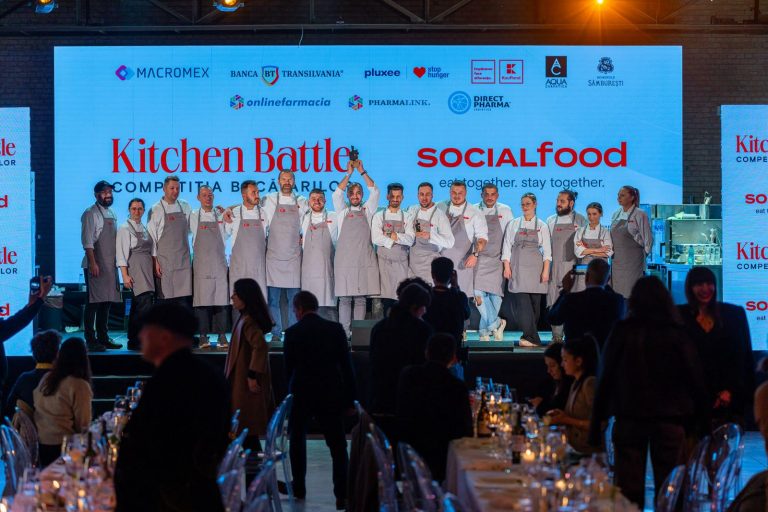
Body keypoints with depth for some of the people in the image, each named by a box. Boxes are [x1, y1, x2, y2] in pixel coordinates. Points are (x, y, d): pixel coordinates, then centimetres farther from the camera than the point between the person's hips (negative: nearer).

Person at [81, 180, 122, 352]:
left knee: (106, 302, 11)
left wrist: (117, 262, 16)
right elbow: (87, 241, -14)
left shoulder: (112, 214, 16)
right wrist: (93, 263, -20)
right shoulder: (91, 214, -8)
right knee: (94, 302, -7)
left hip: (110, 265, 8)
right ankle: (91, 340, -5)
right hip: (95, 265, -8)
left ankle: (103, 338, 18)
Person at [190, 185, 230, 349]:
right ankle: (203, 336, -1)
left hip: (219, 262, 1)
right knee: (202, 299, -5)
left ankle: (222, 336, 0)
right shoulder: (194, 216, 7)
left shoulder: (220, 215, 8)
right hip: (201, 262, -1)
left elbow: (224, 236, 14)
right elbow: (195, 236, 14)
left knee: (221, 299, -3)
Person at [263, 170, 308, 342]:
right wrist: (264, 242, 2)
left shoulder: (302, 202, 9)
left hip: (294, 256, 1)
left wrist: (303, 238, 2)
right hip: (274, 255, -1)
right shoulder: (269, 200, 5)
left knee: (294, 297, -1)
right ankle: (276, 332, 3)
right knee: (273, 297, -2)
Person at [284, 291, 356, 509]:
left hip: (301, 395, 0)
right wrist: (350, 399, 4)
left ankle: (299, 489, 24)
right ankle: (342, 495, -8)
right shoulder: (335, 329, -2)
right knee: (338, 446, 2)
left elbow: (288, 368, 1)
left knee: (297, 440, 21)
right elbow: (346, 365, -2)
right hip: (331, 396, 0)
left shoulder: (292, 332, -5)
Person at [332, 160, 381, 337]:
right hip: (344, 260, -1)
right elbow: (337, 194, -2)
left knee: (360, 299, 0)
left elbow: (374, 192, 4)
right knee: (344, 298, -3)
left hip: (364, 260, 1)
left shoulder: (367, 211, 15)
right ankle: (344, 333, -2)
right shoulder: (343, 211, 13)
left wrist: (362, 172, 0)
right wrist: (349, 173, -4)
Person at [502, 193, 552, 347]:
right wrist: (507, 267, -1)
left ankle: (529, 337, 8)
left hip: (535, 266, 0)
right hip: (518, 267, 0)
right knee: (522, 301, -13)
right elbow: (507, 246, 9)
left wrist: (546, 270, -3)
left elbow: (547, 250, 6)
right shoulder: (513, 224, 11)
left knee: (535, 302, -1)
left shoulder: (542, 226, 9)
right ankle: (532, 337, -18)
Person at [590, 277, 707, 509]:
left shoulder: (621, 331, -1)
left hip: (629, 419, 0)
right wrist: (696, 415, 8)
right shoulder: (676, 334, -3)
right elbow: (695, 377, -2)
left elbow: (605, 377, 0)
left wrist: (596, 422, 5)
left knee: (628, 488, 3)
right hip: (669, 420, 0)